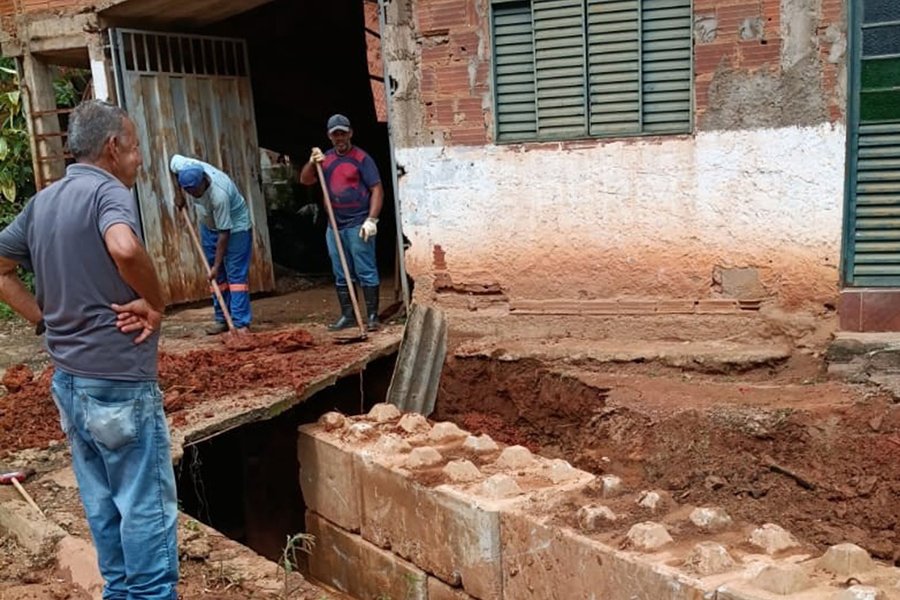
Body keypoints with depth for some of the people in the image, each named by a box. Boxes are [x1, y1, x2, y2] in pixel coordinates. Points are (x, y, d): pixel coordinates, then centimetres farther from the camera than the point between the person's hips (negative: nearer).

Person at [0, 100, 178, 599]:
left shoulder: (42, 201, 11)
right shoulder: (108, 190, -14)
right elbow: (124, 248, -35)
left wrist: (47, 319, 11)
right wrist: (156, 303, -20)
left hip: (68, 379, 8)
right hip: (119, 380, -8)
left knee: (102, 503, 18)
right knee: (146, 503, 3)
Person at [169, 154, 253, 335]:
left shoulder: (219, 194, -39)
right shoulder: (186, 167, -23)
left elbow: (224, 233, -32)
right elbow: (173, 159, 3)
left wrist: (216, 265, -28)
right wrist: (178, 194, -1)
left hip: (235, 227, -7)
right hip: (209, 226, 7)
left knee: (236, 274, -13)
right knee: (218, 276, 8)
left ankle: (241, 324, -15)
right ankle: (222, 320, 13)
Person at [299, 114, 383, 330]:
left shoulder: (361, 158, -4)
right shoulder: (325, 158, 13)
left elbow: (377, 190, -8)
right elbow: (305, 180, 11)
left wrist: (372, 219, -17)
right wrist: (312, 162, -8)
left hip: (358, 225, -6)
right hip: (335, 226, 6)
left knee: (366, 272, -4)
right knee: (341, 276, 11)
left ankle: (372, 316, 1)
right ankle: (347, 315, 19)